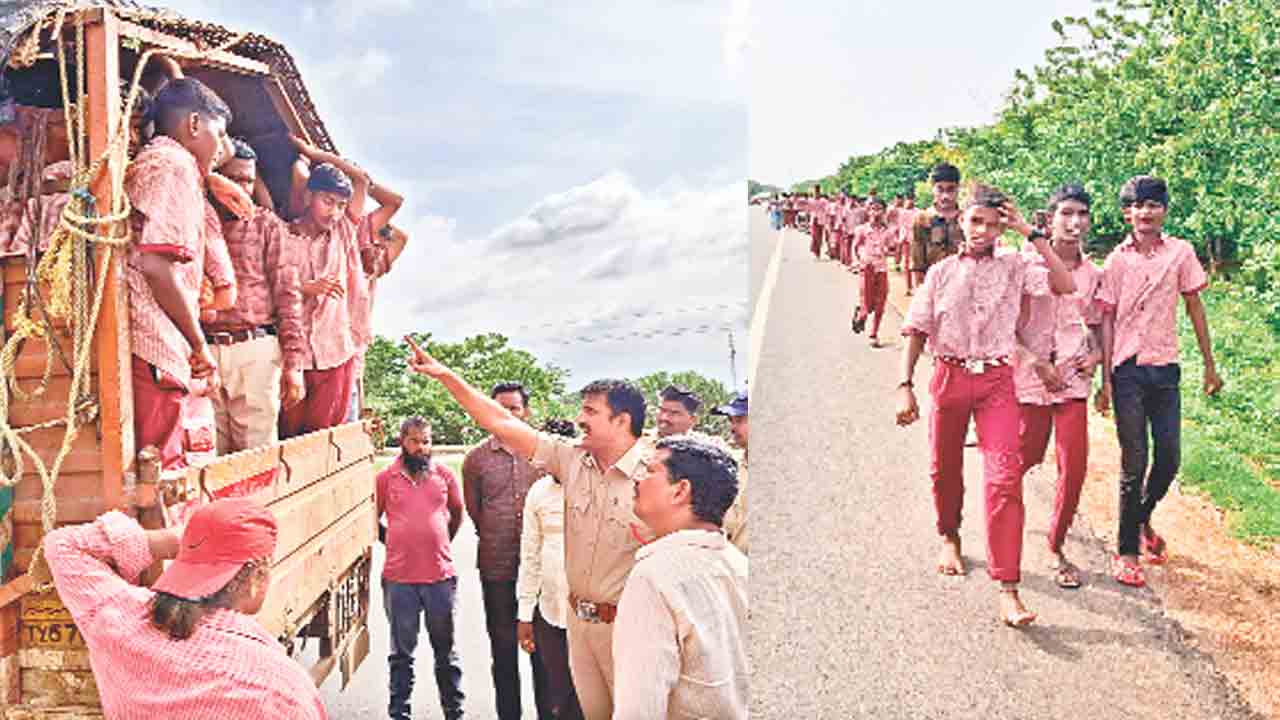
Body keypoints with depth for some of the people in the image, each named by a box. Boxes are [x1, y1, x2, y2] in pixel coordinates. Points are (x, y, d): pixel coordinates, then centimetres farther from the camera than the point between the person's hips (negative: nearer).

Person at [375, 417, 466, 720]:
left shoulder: (445, 474, 3)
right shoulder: (385, 478, 0)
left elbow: (457, 513, 17)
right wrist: (395, 544, 8)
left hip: (441, 576, 1)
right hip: (398, 578, -1)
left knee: (446, 650, 12)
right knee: (402, 652, 11)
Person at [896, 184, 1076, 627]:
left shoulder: (1014, 269, 5)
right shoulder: (941, 273, 6)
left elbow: (1065, 286, -9)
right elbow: (916, 331, 4)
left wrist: (1031, 234, -8)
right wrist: (905, 386, -3)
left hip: (997, 380, -1)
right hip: (950, 375, 1)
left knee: (1004, 477, -12)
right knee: (945, 469, 14)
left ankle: (1008, 590, -10)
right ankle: (948, 536, 45)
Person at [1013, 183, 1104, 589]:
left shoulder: (1093, 274, 6)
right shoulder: (1027, 267, -6)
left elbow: (1095, 324, 19)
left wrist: (1097, 354, 0)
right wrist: (1035, 361, -14)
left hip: (1073, 378, 3)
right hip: (1030, 375, -3)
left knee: (1075, 466, -2)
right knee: (1027, 456, 8)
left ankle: (1056, 548, 15)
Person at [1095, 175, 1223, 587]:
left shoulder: (1180, 253, 3)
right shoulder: (1116, 260, 0)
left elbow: (1194, 307, 9)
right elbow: (1106, 320, 0)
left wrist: (1210, 365, 8)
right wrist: (1105, 380, -3)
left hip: (1165, 368, 2)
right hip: (1127, 370, -2)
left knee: (1169, 459, 6)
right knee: (1134, 463, 0)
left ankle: (1142, 519, 35)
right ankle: (1126, 550, 12)